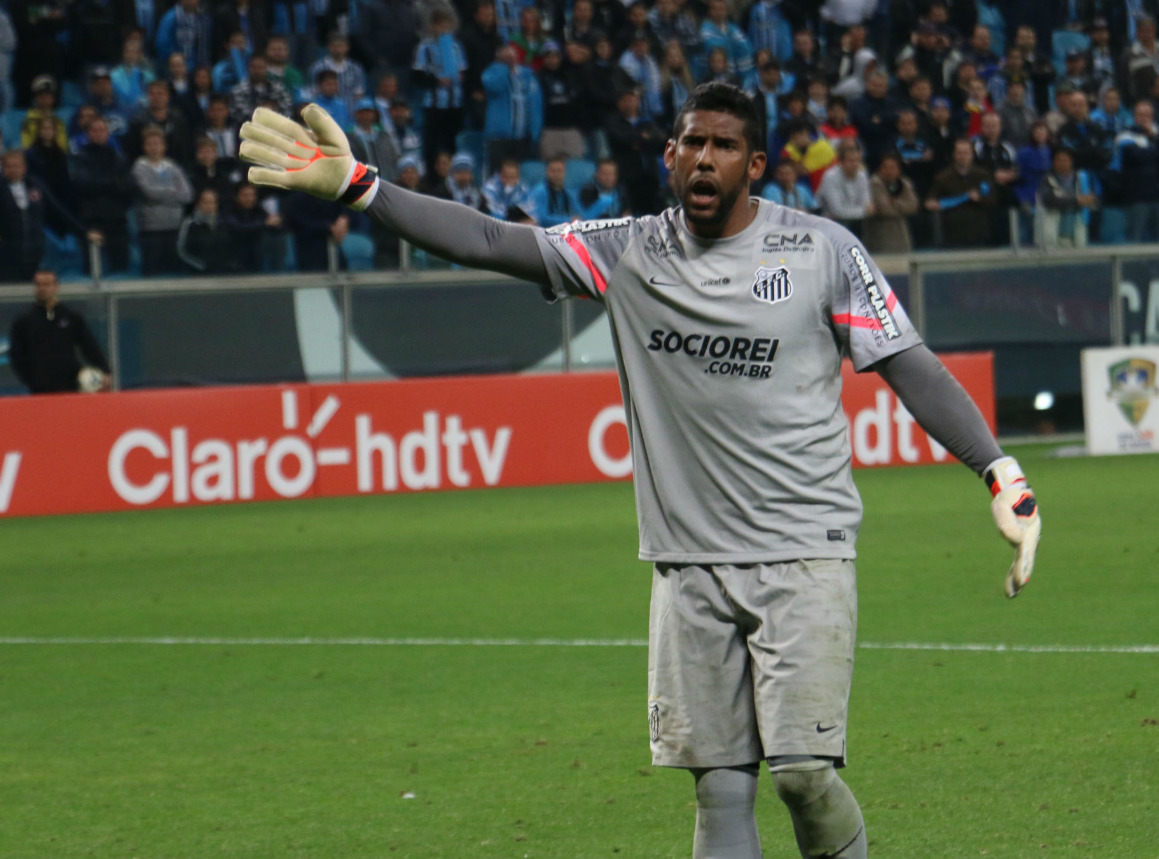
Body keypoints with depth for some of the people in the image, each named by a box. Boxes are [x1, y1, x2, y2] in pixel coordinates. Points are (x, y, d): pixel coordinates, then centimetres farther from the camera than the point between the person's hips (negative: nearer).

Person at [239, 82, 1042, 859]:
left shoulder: (821, 250, 0)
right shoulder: (630, 253, 4)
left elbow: (910, 365, 3)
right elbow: (492, 242, 0)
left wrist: (1002, 476, -5)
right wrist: (356, 186, -8)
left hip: (806, 555, -2)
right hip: (690, 561, 3)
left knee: (804, 768, -14)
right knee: (720, 787, 0)